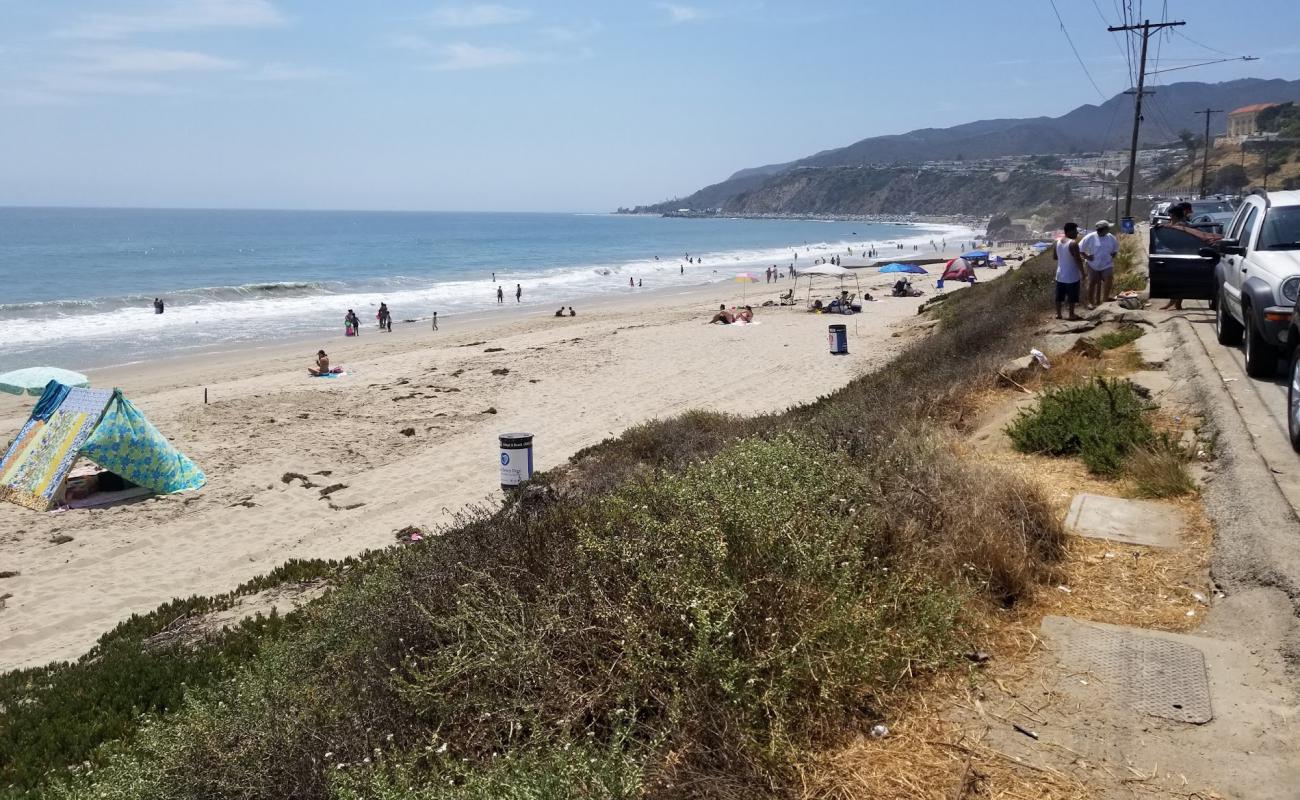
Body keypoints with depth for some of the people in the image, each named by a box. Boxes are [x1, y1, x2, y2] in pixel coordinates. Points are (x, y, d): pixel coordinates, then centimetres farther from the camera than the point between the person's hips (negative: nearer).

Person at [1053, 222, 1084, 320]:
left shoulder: (1058, 242, 2)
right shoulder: (1073, 243, -21)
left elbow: (1054, 257, 12)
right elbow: (1078, 260, -20)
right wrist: (1082, 273, -9)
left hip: (1060, 275, 6)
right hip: (1072, 276, -6)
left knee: (1059, 296, 15)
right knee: (1072, 296, 7)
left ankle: (1058, 314, 22)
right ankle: (1071, 315, 16)